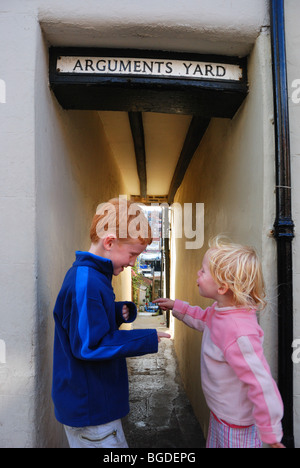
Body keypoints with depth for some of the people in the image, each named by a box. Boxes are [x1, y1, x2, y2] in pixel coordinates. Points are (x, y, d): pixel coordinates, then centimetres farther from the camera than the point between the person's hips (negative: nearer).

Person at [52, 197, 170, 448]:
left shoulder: (93, 276, 5)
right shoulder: (84, 283, -28)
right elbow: (89, 345, -28)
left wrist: (121, 312, -5)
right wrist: (147, 339, -23)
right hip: (89, 408, -10)